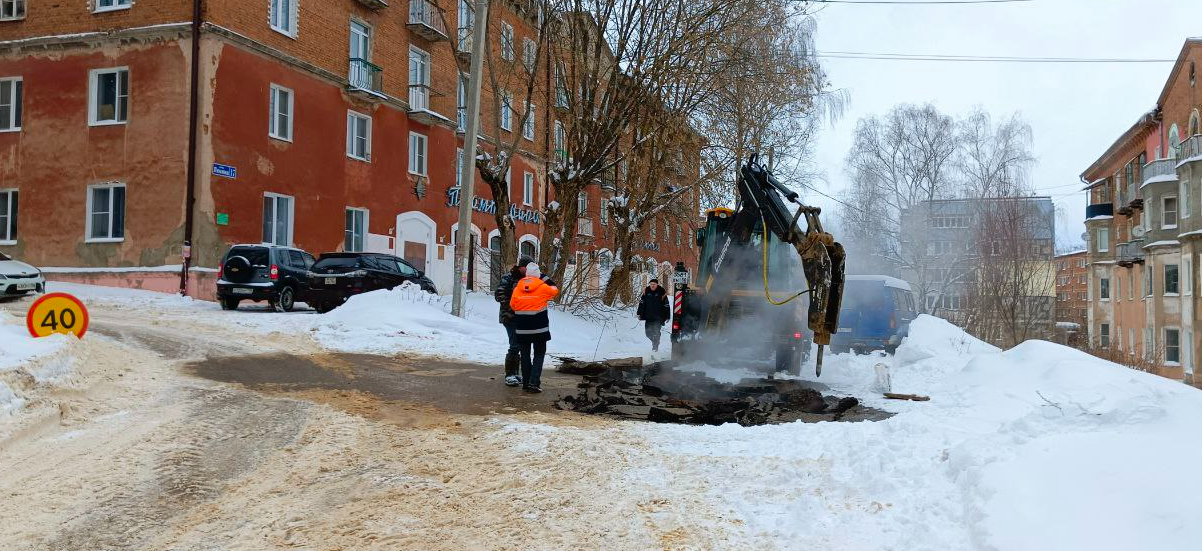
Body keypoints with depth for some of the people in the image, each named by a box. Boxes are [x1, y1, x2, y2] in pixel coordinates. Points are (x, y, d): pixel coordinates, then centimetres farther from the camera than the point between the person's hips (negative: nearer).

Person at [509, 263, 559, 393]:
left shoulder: (517, 288, -1)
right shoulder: (543, 287, -9)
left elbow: (512, 305, 7)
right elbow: (555, 290, 10)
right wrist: (544, 277, 15)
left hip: (522, 328, 3)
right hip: (539, 328, -3)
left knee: (525, 354, 13)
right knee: (539, 354, 6)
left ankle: (526, 382, 17)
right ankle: (534, 382, -6)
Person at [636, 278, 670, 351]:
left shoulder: (662, 292, -5)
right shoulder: (646, 292, 4)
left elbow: (666, 306, 0)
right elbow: (641, 303, 9)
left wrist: (666, 317, -1)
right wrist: (640, 314, 5)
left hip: (658, 317, -3)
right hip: (648, 317, 3)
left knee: (656, 332, -5)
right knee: (648, 332, 7)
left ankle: (655, 346, 10)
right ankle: (654, 342, 33)